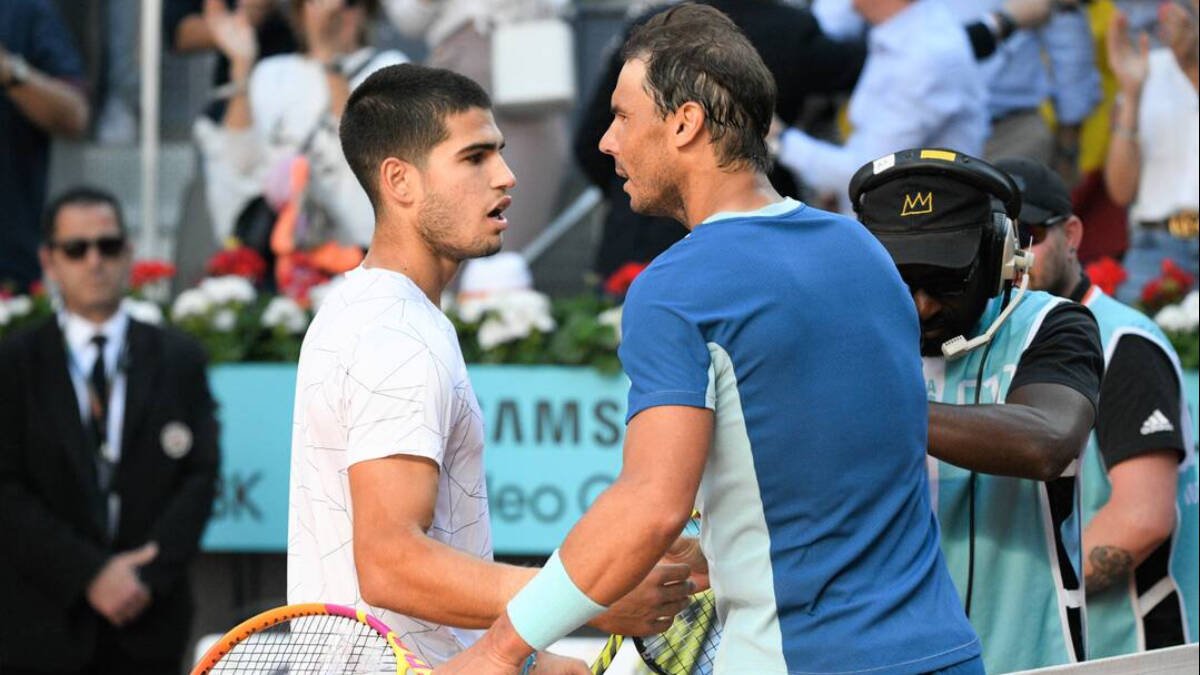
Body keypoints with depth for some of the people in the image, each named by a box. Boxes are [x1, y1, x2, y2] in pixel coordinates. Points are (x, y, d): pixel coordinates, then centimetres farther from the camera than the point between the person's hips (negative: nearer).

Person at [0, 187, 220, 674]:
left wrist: (150, 575, -11)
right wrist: (90, 573, -13)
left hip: (148, 628, 2)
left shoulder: (179, 359, 9)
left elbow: (200, 475, 3)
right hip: (43, 626, -1)